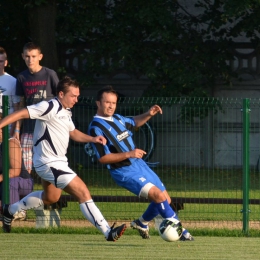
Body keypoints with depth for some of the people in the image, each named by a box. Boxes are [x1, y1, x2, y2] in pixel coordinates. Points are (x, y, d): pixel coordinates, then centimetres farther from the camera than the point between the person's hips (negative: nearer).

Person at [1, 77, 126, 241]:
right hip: (49, 164, -11)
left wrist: (92, 139, 8)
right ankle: (108, 232, -19)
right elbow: (21, 114, -20)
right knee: (83, 192, -16)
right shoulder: (49, 107, -17)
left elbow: (73, 133, 24)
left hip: (58, 162, 11)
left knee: (51, 197, 31)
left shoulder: (66, 112, 10)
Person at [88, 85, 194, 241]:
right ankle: (181, 232, -17)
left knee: (166, 200, 12)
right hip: (125, 172, -9)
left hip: (140, 165, 9)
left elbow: (134, 123, 30)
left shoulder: (117, 118, 9)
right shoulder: (96, 128, -15)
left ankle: (142, 223, 35)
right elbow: (103, 158, -19)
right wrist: (128, 154, -26)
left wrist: (148, 115, 10)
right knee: (158, 195, -23)